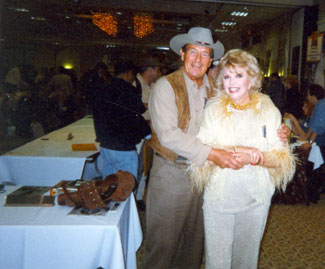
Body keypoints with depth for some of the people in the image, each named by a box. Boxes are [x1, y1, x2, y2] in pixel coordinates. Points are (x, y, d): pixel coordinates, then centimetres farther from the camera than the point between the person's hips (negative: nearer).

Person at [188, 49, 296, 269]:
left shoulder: (269, 111, -2)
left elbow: (283, 159, -4)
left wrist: (253, 158, -23)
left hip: (255, 200, 1)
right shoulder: (213, 109, -3)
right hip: (218, 198, -1)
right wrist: (239, 150, -23)